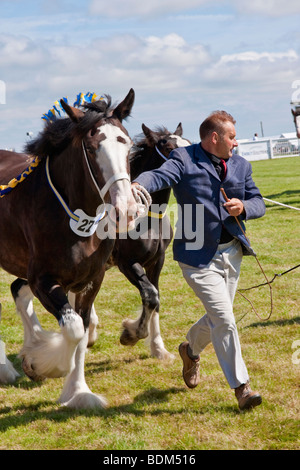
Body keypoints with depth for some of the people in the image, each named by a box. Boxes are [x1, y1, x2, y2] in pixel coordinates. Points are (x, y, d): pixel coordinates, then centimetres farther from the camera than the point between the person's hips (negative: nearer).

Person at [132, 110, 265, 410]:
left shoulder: (241, 166, 11)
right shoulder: (184, 159, -8)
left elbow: (258, 202, 11)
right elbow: (161, 175, -25)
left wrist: (244, 207, -13)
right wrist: (138, 185, -48)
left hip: (232, 252, 6)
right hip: (199, 255, -6)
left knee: (216, 318, 17)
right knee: (224, 319, -10)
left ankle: (190, 349, 48)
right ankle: (241, 387, -1)